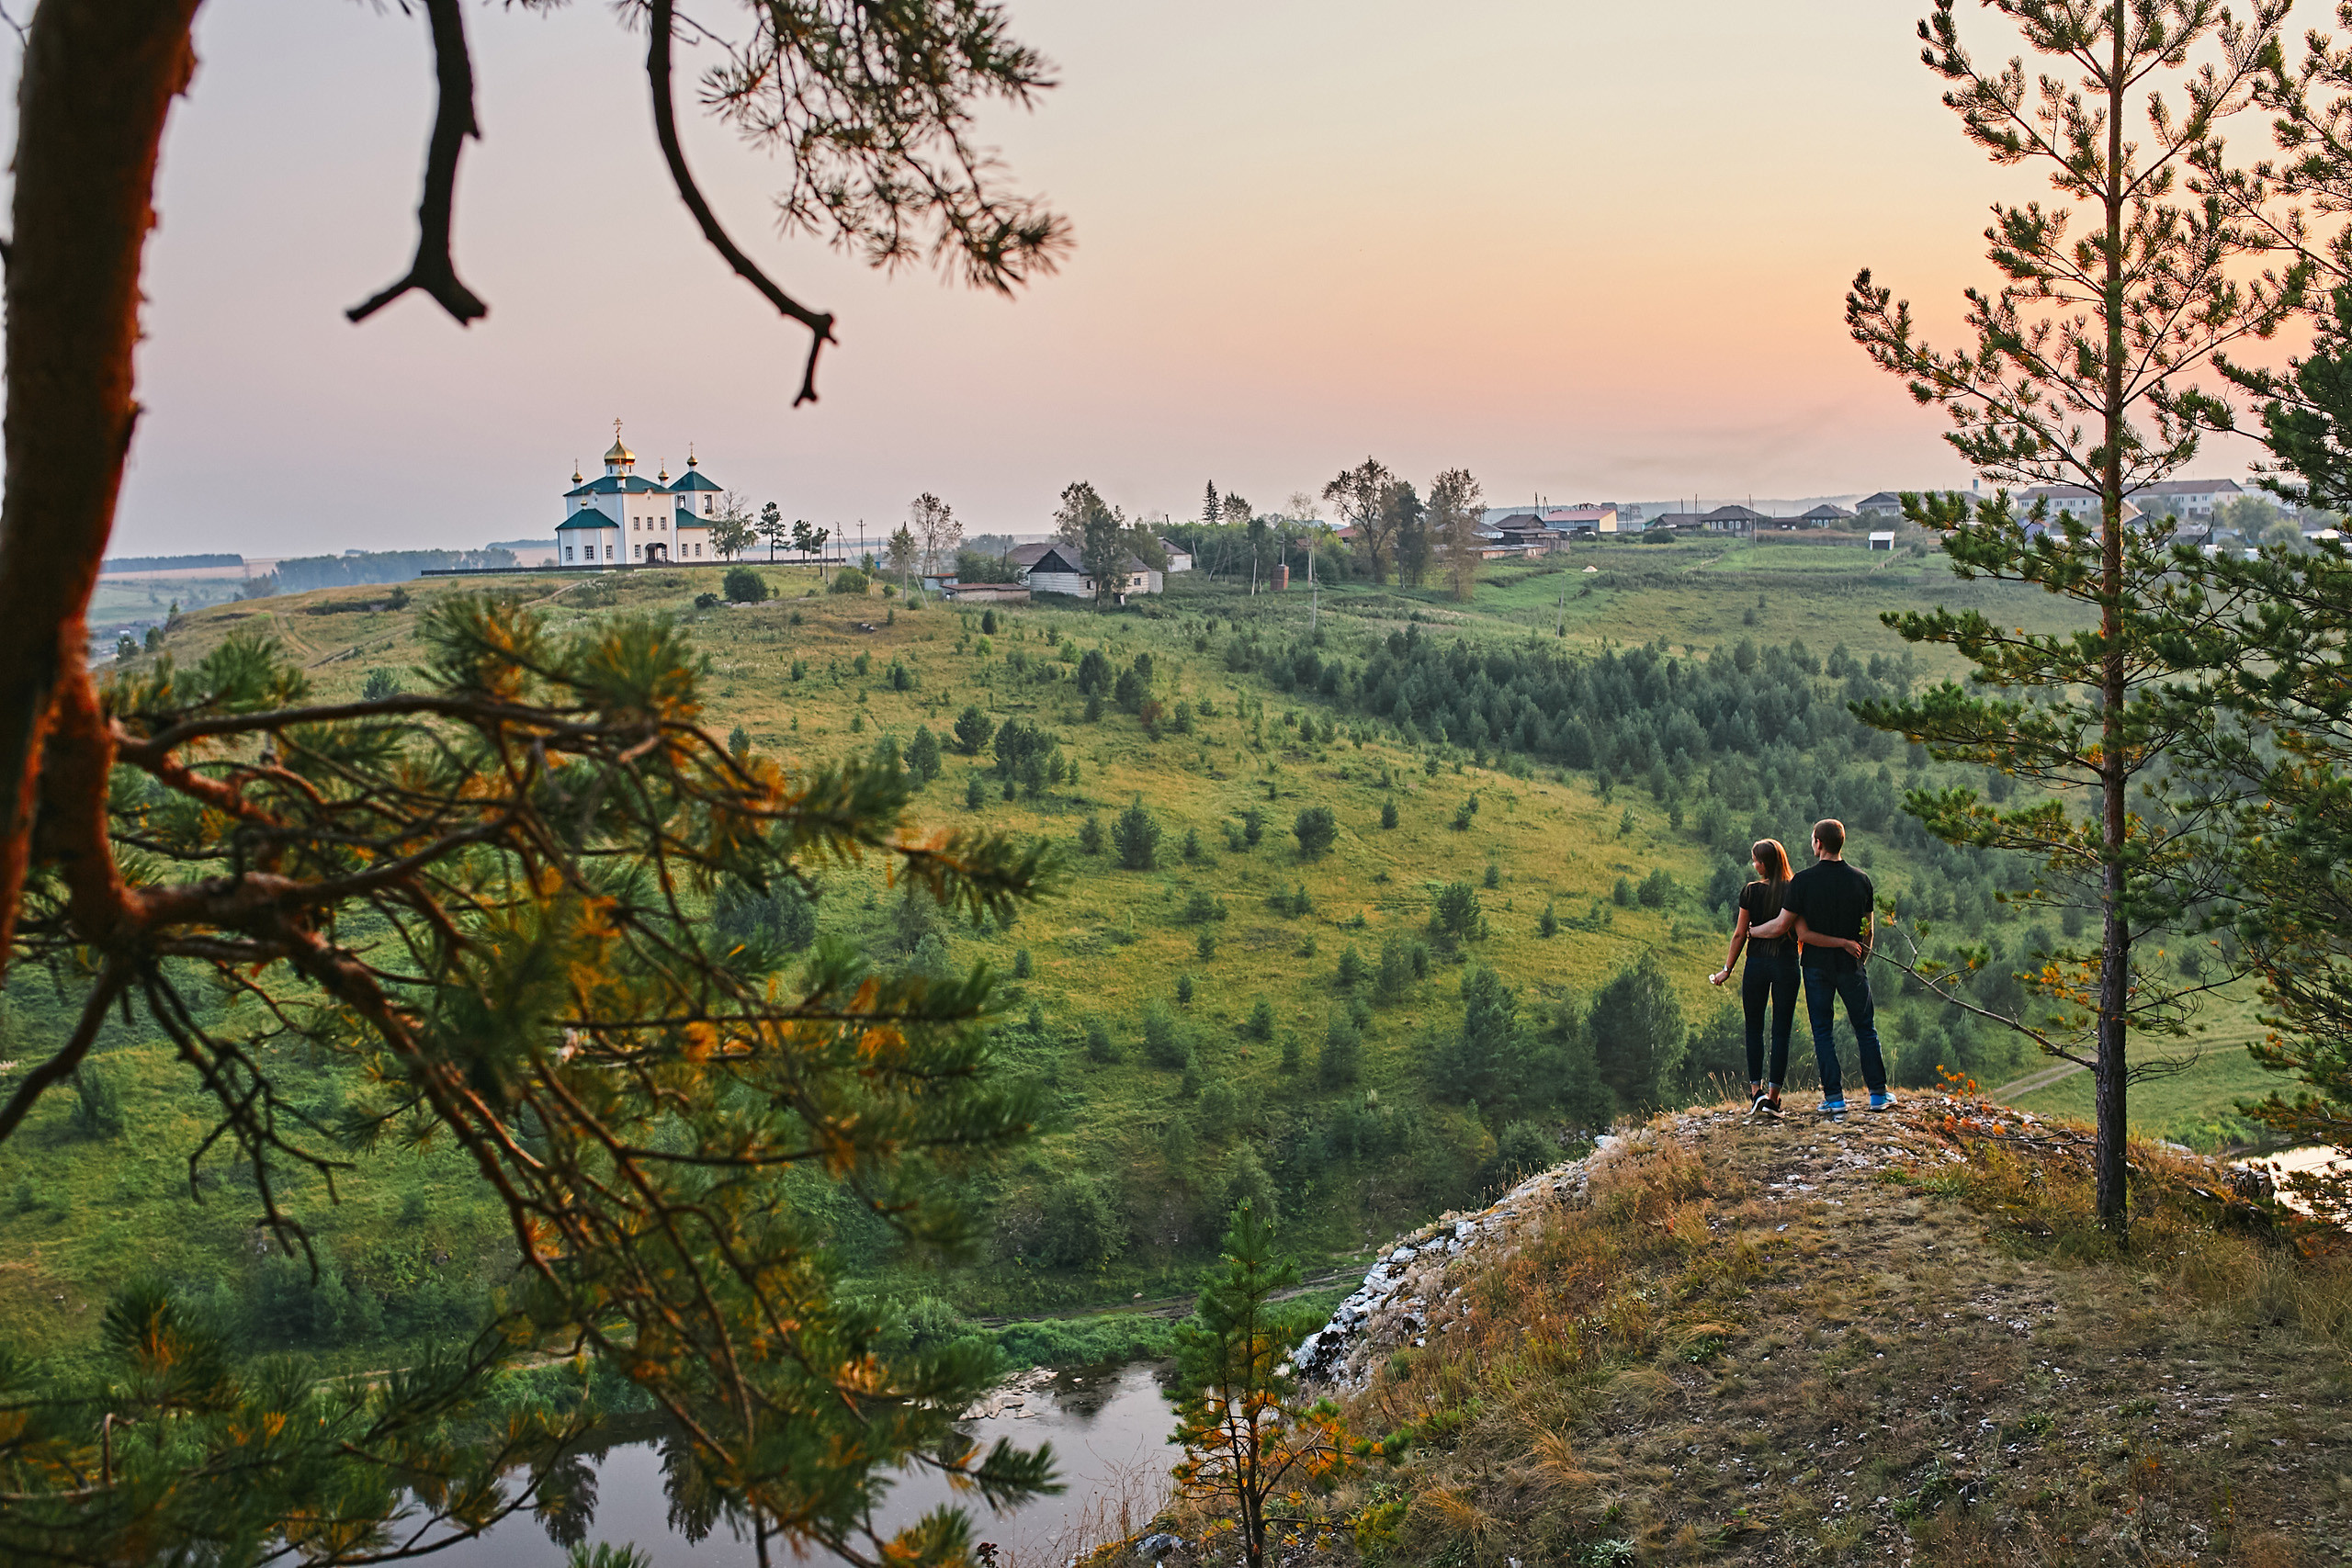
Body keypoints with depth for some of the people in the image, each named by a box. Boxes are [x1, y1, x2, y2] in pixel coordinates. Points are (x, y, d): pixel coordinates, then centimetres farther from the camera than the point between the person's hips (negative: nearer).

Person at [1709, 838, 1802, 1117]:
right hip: (1786, 964, 0)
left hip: (1756, 963, 0)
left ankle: (1756, 1089, 5)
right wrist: (1757, 930, 4)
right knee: (1781, 1030, 4)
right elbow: (1782, 926, -16)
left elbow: (1739, 934, -2)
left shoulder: (1750, 891, -4)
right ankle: (1773, 1095, 1)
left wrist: (1727, 969, 7)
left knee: (1754, 1028, 12)